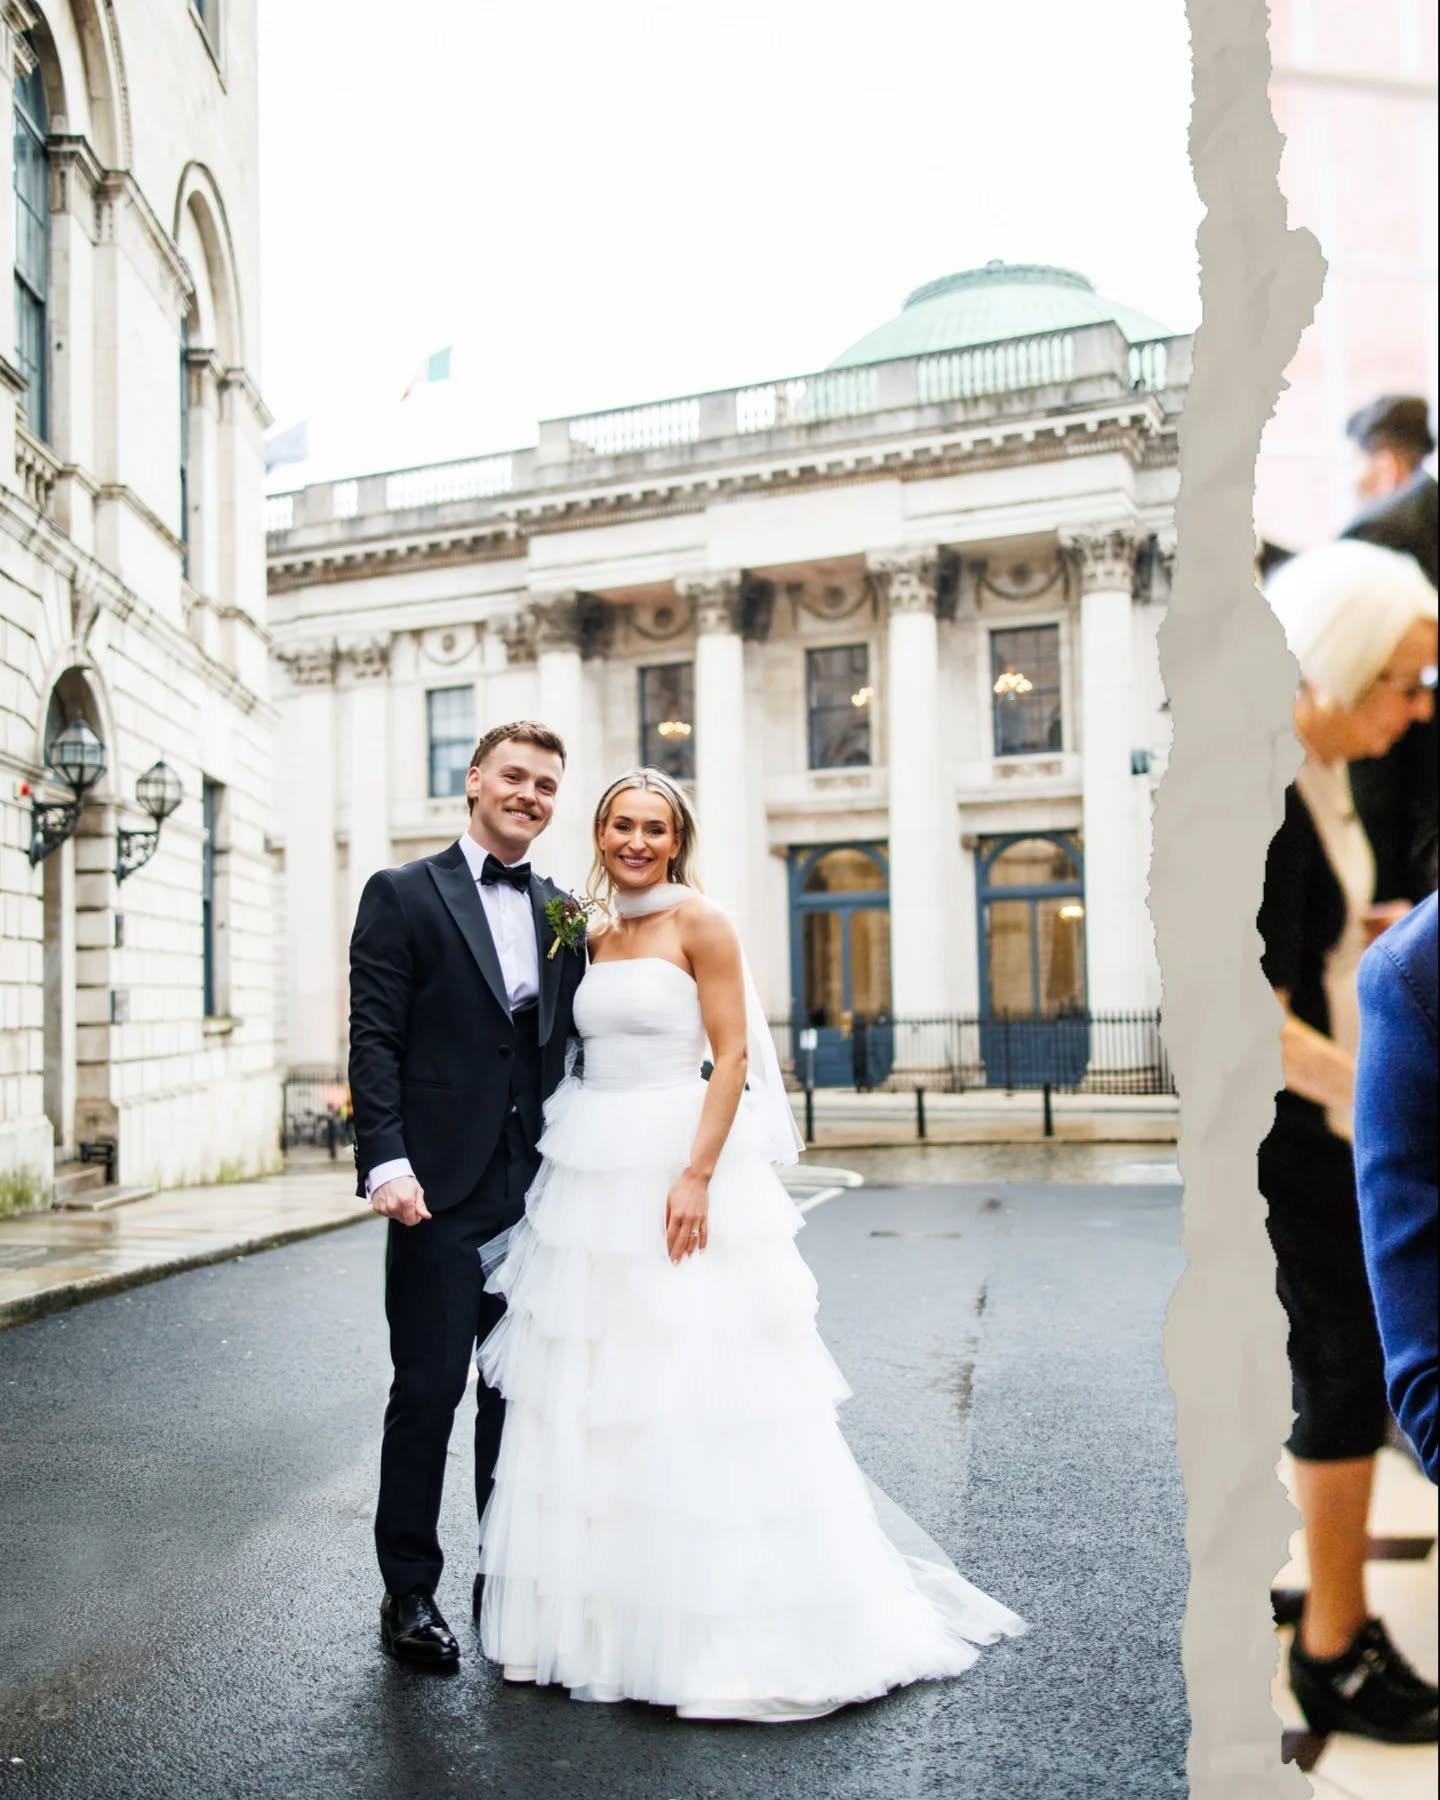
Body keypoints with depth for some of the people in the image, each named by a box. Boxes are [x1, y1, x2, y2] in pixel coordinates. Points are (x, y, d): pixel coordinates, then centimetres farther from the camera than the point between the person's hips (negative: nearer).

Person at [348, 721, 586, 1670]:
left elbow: (571, 1048, 14)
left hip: (540, 1188, 5)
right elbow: (374, 1040, -7)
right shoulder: (403, 894, -1)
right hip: (442, 1188, -4)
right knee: (429, 1388, 2)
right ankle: (410, 1591, 18)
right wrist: (387, 1162, -17)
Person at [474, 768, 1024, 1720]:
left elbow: (732, 1057, -11)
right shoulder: (598, 935, 14)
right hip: (592, 1178, 7)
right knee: (590, 1400, 10)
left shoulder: (700, 921, -5)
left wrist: (697, 1175, -20)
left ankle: (721, 1625, 12)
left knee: (692, 1399, -3)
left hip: (676, 1169, -7)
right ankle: (608, 1611, 25)